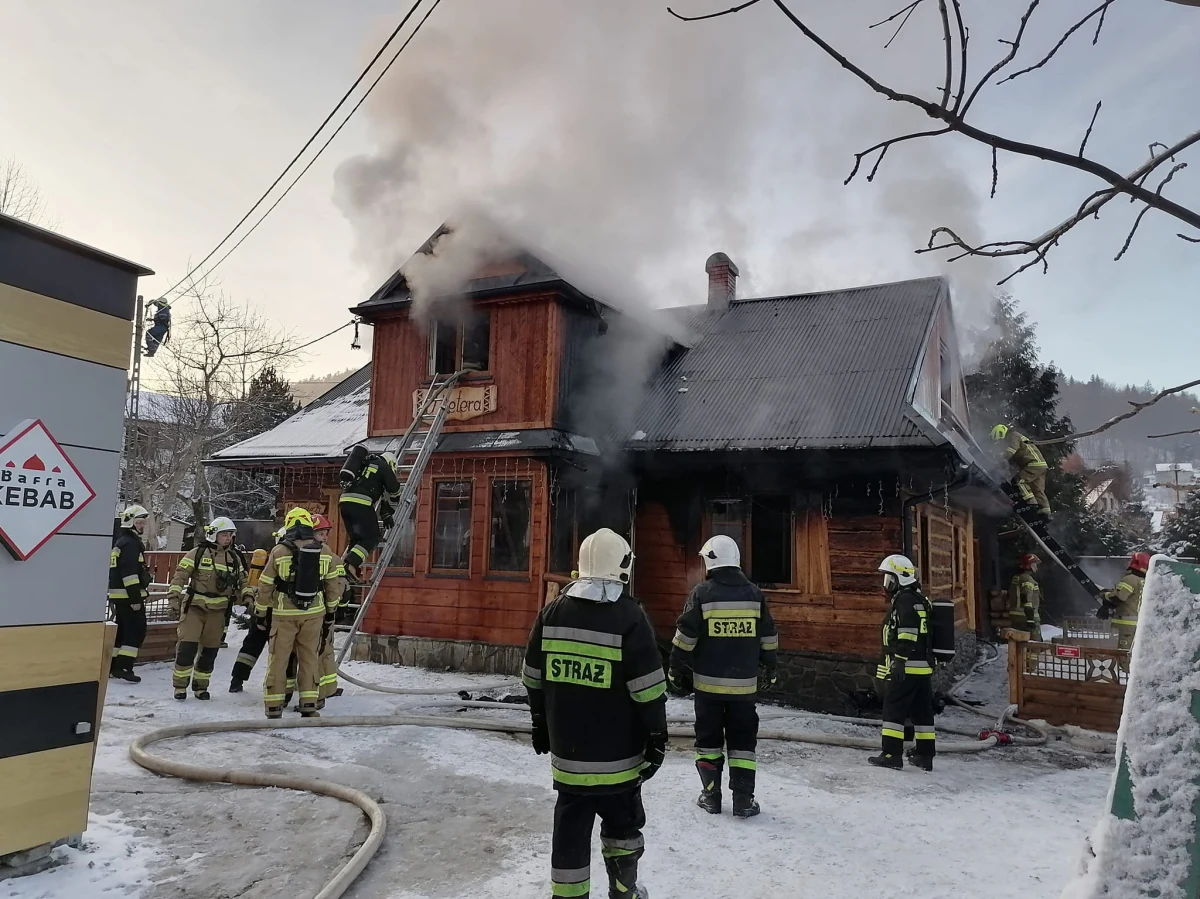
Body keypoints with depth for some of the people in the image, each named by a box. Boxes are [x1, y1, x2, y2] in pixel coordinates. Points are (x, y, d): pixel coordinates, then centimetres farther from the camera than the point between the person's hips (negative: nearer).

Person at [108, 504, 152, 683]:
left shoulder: (120, 542, 19)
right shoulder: (130, 543, -15)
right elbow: (129, 573, -22)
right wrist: (136, 598, -23)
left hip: (119, 595, 10)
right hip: (129, 596, -10)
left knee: (122, 630, 15)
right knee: (137, 630, -6)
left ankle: (112, 667, 19)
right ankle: (123, 667, -9)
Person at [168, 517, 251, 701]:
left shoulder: (234, 558, 9)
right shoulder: (197, 553, -5)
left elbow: (241, 581, 17)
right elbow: (180, 575, -5)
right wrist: (174, 596, -12)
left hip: (218, 611, 4)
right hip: (195, 606, -4)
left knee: (210, 649, 7)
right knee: (187, 646, -10)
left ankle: (200, 686, 21)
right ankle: (180, 685, 4)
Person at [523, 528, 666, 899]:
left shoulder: (553, 612, -1)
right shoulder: (630, 618, -15)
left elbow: (534, 679, 7)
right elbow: (648, 690, -14)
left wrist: (540, 723, 18)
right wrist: (657, 737, -3)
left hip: (567, 750, 3)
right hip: (617, 754, -3)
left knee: (570, 829, 10)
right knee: (622, 825, 17)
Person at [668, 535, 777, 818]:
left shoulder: (701, 593, -9)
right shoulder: (754, 594, 0)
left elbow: (685, 637, -8)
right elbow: (768, 638, 7)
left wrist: (676, 669, 3)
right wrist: (770, 668, 21)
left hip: (708, 681, -2)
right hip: (744, 683, 2)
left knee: (708, 738, 12)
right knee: (742, 740, 11)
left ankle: (711, 796, 16)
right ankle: (743, 800, 9)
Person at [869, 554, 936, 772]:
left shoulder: (905, 600, -14)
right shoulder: (917, 599, 19)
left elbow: (907, 634, -24)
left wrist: (899, 661, -26)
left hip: (907, 668, -10)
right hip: (923, 666, 10)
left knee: (893, 710, -5)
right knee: (922, 711, 12)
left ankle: (892, 754, -6)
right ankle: (925, 755, 18)